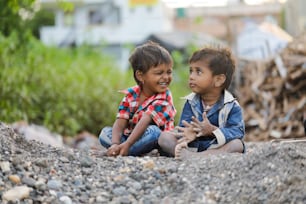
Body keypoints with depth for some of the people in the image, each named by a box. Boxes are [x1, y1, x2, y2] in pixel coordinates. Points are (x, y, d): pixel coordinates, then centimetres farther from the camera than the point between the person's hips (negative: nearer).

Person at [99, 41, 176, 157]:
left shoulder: (164, 96, -14)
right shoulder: (131, 94, 0)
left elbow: (145, 121, -27)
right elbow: (120, 122, -10)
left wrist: (127, 144, -38)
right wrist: (115, 144, -31)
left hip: (158, 142, -5)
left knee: (153, 131, -34)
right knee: (105, 132, -10)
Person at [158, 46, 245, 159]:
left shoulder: (232, 106, -3)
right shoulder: (191, 103, 5)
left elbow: (238, 132, -16)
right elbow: (183, 128, -6)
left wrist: (213, 130, -33)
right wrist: (188, 133, -33)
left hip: (216, 148, -2)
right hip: (192, 146, 3)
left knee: (237, 144, -31)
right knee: (164, 137, -12)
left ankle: (193, 156, -42)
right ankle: (185, 153, -43)